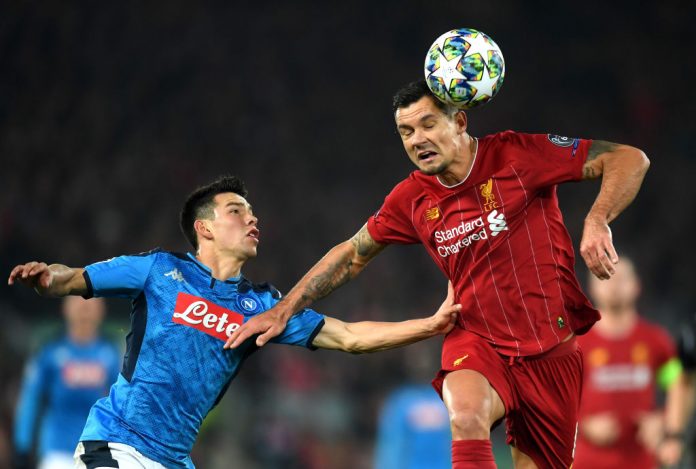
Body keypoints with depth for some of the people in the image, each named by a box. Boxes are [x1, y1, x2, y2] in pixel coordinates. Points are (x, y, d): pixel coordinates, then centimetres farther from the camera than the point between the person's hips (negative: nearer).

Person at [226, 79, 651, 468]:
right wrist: (282, 312, 18)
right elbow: (352, 255, 20)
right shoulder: (411, 199, 4)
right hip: (478, 341, 2)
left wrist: (596, 221, -28)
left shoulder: (516, 155, -10)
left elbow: (631, 159, -11)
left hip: (551, 352, -1)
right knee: (466, 414, -32)